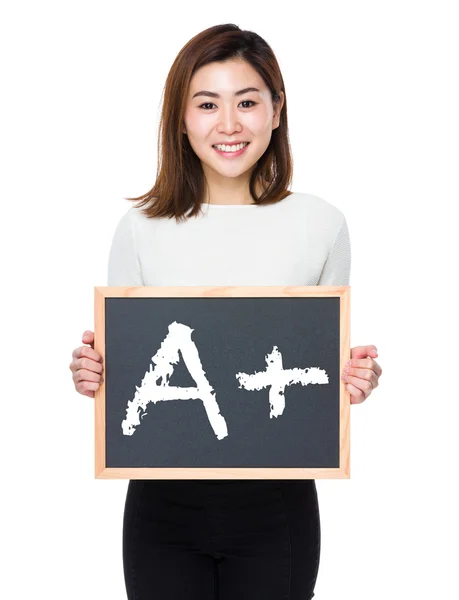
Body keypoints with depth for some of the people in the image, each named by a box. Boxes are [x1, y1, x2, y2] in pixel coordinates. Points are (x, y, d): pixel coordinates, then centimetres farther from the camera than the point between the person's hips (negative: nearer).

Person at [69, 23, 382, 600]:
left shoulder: (320, 224, -2)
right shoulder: (141, 229, -2)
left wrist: (352, 379, -13)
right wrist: (93, 373, -14)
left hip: (275, 507, 0)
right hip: (163, 505, 0)